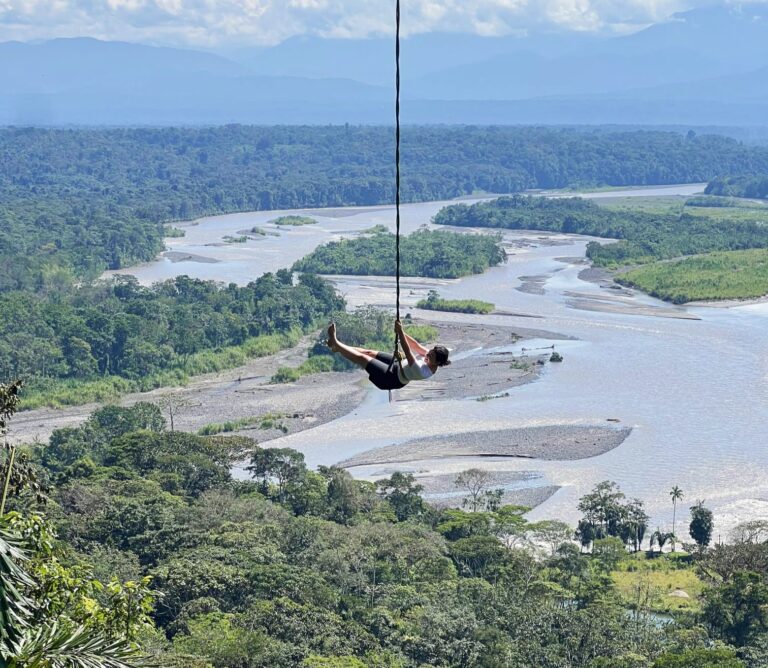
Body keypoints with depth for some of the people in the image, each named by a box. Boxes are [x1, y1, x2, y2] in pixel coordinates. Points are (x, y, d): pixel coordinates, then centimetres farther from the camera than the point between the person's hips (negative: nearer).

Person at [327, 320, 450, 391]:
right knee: (369, 353, 12)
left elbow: (408, 353, -42)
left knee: (362, 358, -5)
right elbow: (416, 346, -11)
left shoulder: (422, 373, -39)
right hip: (398, 365, 8)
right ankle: (338, 347, 28)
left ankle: (335, 342, 9)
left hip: (392, 378, -8)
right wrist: (401, 333, -22)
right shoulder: (432, 354, -16)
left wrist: (400, 333, -44)